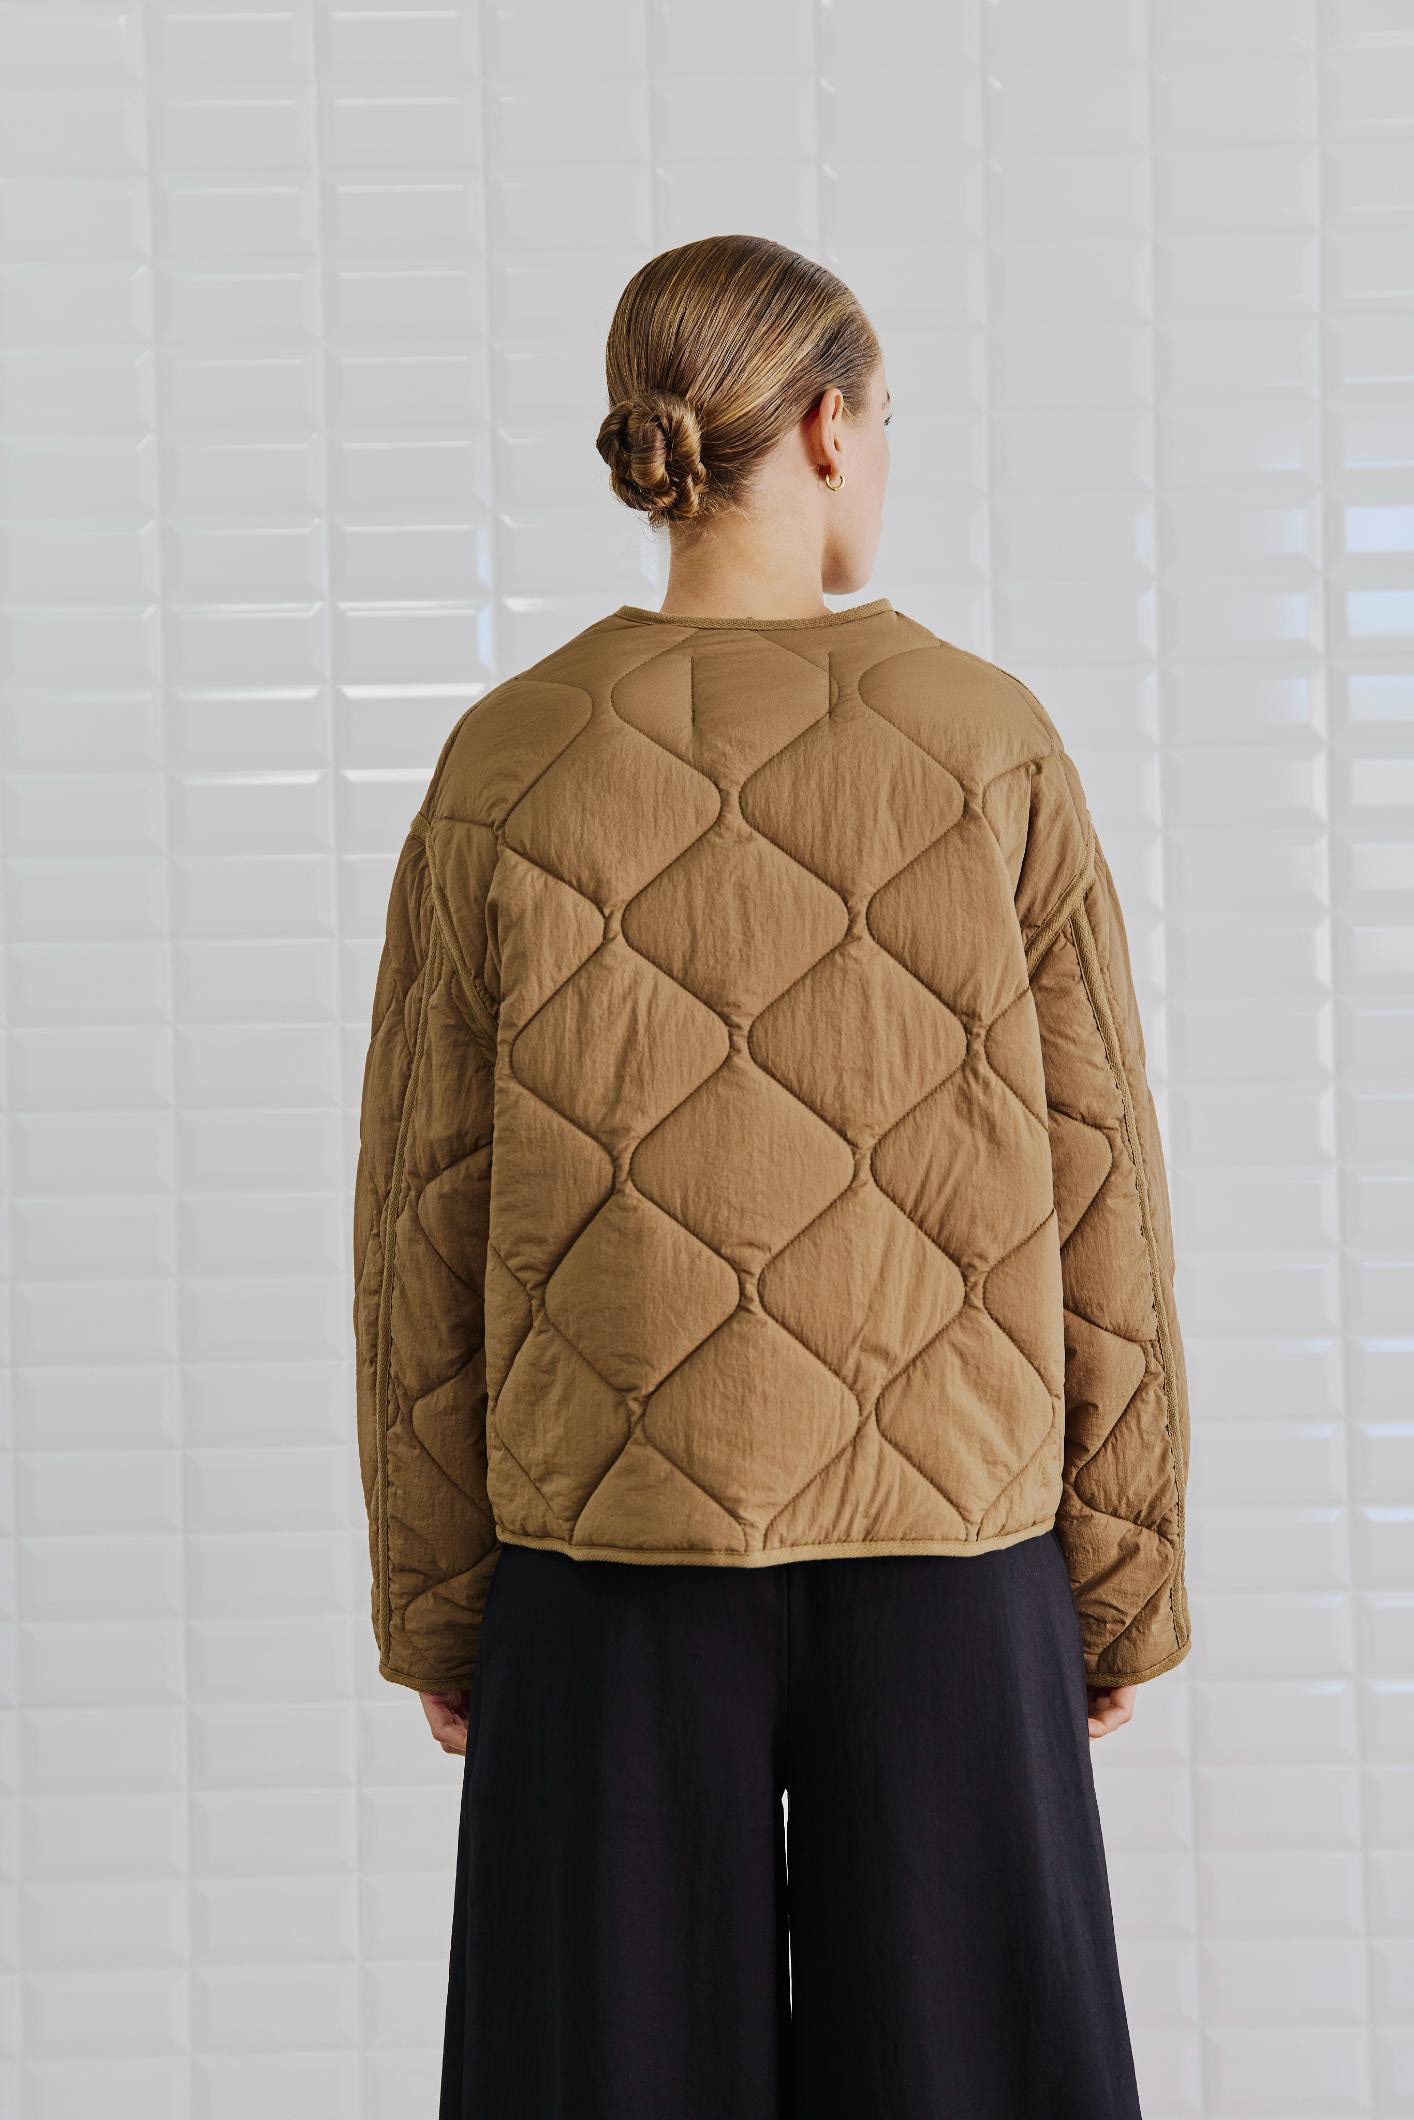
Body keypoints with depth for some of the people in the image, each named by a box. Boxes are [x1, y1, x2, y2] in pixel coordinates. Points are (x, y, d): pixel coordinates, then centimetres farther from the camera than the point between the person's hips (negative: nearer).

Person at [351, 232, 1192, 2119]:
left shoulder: (506, 769, -4)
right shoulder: (991, 746, -5)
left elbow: (426, 1213, -1)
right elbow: (1096, 1185, -4)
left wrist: (432, 1604, 8)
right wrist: (1125, 1578, 5)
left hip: (609, 1544, 1)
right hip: (944, 1540, 0)